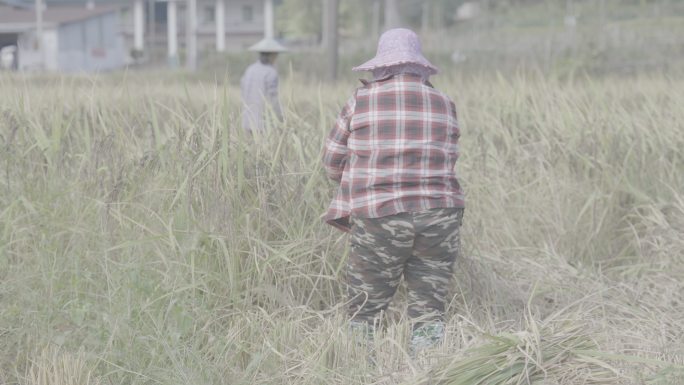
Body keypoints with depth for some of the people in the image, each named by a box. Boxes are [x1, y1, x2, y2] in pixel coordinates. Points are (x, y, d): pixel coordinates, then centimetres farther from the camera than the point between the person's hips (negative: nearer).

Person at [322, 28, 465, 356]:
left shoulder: (361, 101, 0)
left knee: (364, 314, 8)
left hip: (379, 219, -2)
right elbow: (445, 161, 11)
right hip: (439, 217, 3)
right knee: (429, 313, 10)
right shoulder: (444, 105, 7)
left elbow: (333, 162, 5)